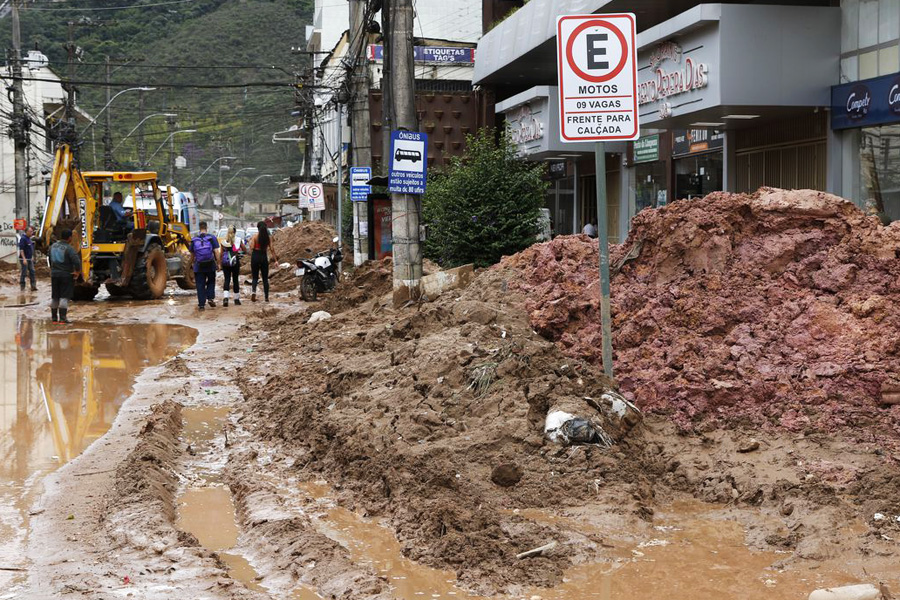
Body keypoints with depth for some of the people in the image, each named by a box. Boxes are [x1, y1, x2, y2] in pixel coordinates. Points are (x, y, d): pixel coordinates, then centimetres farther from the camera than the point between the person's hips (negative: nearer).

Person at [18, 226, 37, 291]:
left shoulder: (29, 239, 13)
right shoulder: (23, 239, -15)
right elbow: (21, 249, -20)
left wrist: (32, 257, 22)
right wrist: (24, 259, -25)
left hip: (30, 259, 8)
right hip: (24, 259, -8)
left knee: (32, 271, 2)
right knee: (23, 272, -2)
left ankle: (33, 286, 1)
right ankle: (22, 286, 7)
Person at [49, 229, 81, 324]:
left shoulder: (53, 247, 7)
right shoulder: (68, 248, -16)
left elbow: (50, 259, 19)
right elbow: (76, 260, -27)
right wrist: (77, 271, -13)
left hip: (54, 274, 6)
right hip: (66, 276, -6)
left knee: (54, 297, 14)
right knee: (64, 297, -3)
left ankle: (54, 317, 19)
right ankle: (62, 317, -9)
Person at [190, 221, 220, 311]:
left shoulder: (194, 240, 5)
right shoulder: (212, 238, -2)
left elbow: (192, 254, 13)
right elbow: (216, 251, -7)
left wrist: (194, 263, 29)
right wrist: (218, 263, -1)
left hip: (199, 266, 1)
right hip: (210, 266, -1)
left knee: (200, 285, 5)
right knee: (211, 282, 20)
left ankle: (202, 304, 2)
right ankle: (210, 298, 4)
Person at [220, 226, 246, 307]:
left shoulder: (224, 241, 1)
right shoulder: (238, 240, -3)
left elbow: (221, 253, 3)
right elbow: (245, 250, 4)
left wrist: (221, 263, 12)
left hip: (225, 263, 1)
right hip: (235, 262, -1)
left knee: (227, 280, 0)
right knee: (235, 280, 9)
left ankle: (225, 298, -20)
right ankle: (236, 299, 16)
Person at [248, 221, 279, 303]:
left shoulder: (255, 236, -5)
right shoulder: (268, 237, 0)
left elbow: (252, 248, -12)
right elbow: (272, 249, -2)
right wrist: (276, 260, 2)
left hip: (255, 256, -1)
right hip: (264, 257, 1)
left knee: (255, 277, 10)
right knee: (265, 278, 10)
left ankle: (253, 291, -17)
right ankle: (266, 297, 8)